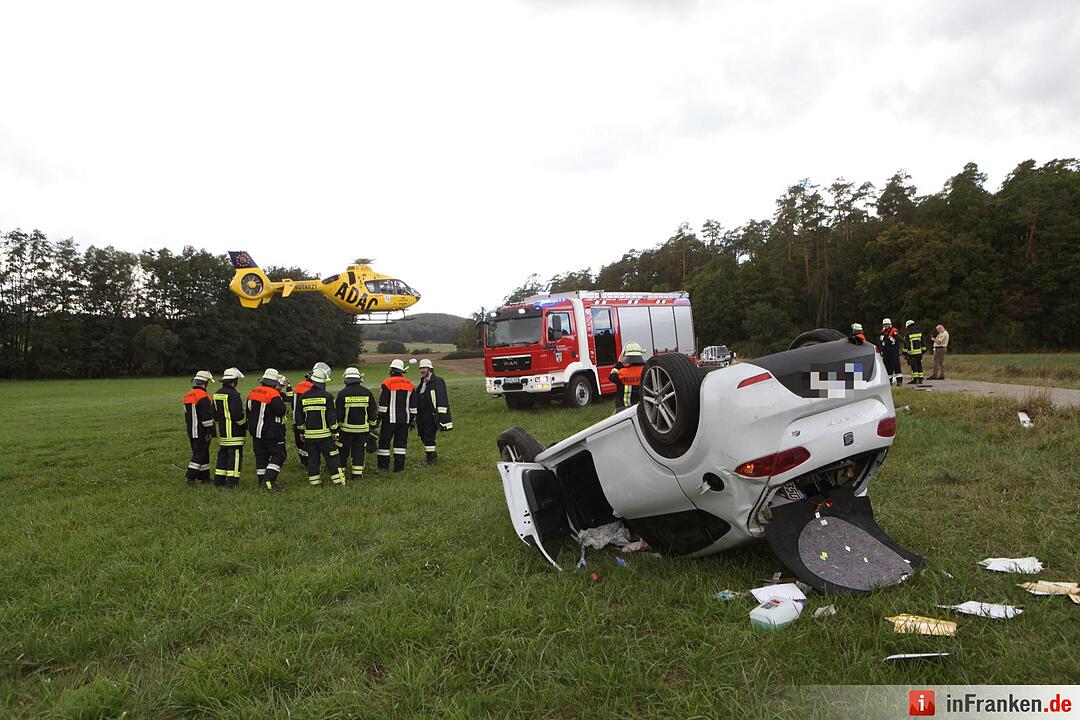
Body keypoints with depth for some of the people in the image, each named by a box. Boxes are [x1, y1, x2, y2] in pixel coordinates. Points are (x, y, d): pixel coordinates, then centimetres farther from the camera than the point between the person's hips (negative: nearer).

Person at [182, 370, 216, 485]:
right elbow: (207, 417, -20)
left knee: (203, 453, 15)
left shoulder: (188, 396, 13)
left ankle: (204, 477, 21)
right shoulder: (203, 397, -17)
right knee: (199, 454, -5)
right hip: (201, 432, -9)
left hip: (192, 432, 9)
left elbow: (186, 415, 20)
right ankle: (191, 477, -9)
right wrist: (210, 432, -15)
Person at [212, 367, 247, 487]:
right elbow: (237, 414, -21)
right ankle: (232, 481, -4)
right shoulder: (233, 394, -18)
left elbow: (214, 413, 18)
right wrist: (245, 424, -6)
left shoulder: (217, 393, 11)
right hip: (234, 432, -9)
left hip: (221, 431, 9)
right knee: (235, 455, -3)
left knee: (222, 454, 16)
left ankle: (219, 479, 21)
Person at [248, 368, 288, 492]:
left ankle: (262, 482, 17)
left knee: (261, 457, 13)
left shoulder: (253, 392, 8)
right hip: (271, 433, -7)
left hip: (256, 432, 8)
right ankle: (268, 480, -11)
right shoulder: (274, 395, -19)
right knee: (278, 455, 1)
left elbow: (249, 411, 16)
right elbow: (281, 411, -19)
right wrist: (281, 400, -4)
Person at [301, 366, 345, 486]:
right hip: (324, 434, -4)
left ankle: (314, 481, 15)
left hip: (309, 434, 4)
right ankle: (338, 481, 1)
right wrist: (335, 432, -2)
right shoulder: (327, 396, -9)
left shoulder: (304, 397, 5)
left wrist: (302, 434, 18)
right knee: (332, 457, 1)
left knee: (313, 458, 12)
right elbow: (332, 416, -9)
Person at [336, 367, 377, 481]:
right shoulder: (367, 393, 1)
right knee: (359, 450, 9)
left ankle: (340, 471, 15)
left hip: (346, 428, -2)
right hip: (362, 428, 2)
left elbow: (338, 413, -6)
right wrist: (372, 425, 17)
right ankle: (357, 473, 9)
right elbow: (372, 412, 6)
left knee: (343, 450, 10)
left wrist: (336, 427, 3)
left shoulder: (342, 393, -8)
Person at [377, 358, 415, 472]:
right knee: (401, 442, 7)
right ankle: (399, 466, 5)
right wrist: (412, 419, 17)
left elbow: (383, 403, -9)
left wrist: (379, 417, -2)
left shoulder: (387, 383, -7)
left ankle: (383, 465, 9)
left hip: (390, 418, -4)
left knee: (384, 441, 6)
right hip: (405, 418, 4)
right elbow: (413, 405, 11)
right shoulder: (409, 384, 9)